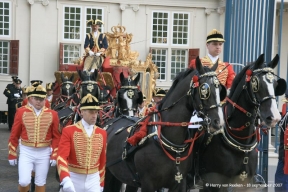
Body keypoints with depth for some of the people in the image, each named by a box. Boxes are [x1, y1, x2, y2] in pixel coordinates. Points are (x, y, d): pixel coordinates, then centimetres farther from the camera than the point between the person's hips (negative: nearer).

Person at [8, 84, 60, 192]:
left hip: (44, 153, 1)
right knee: (24, 181, -8)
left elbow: (56, 137, 2)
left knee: (40, 183, 10)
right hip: (26, 152, -1)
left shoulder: (52, 114, -3)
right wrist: (12, 154, 2)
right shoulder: (21, 112, -5)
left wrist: (54, 155, -3)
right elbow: (14, 135, 1)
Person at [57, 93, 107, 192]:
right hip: (73, 179, -2)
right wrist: (65, 180, -34)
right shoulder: (68, 131, -10)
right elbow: (62, 157, -19)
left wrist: (101, 183, 13)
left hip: (94, 180, 2)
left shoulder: (102, 133, 3)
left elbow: (103, 161, 10)